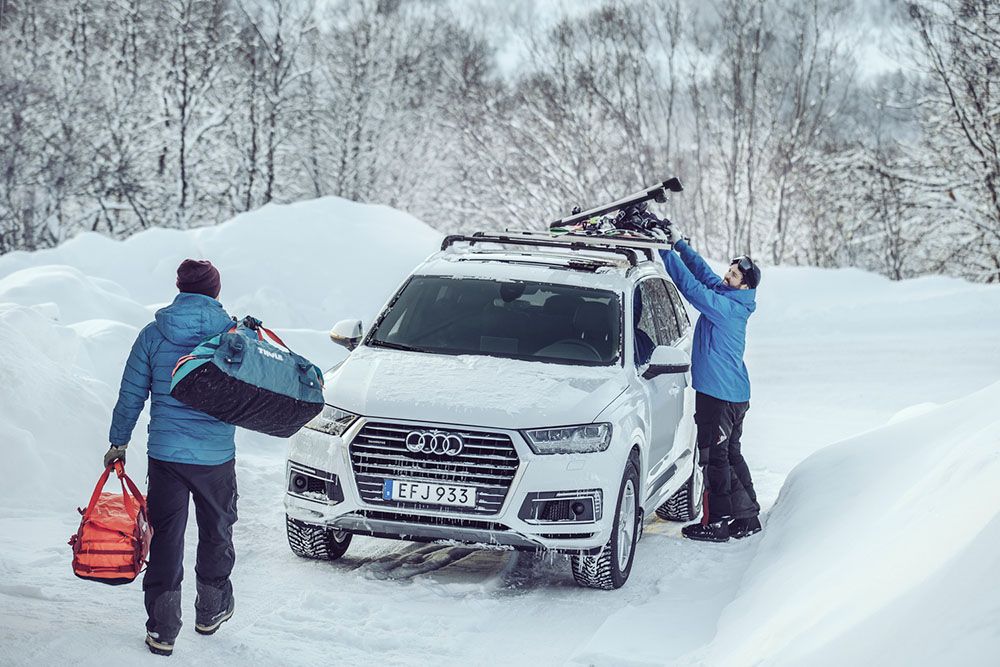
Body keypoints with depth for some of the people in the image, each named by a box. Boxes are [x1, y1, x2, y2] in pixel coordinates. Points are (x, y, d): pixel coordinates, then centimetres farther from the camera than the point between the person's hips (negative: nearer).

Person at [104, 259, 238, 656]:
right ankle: (211, 612, 33)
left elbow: (131, 396, 2)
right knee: (216, 533, 19)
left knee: (166, 539, 5)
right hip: (217, 456, 0)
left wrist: (118, 443, 11)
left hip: (166, 455, 0)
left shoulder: (153, 335, -2)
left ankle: (162, 630, 3)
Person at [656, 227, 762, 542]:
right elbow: (704, 272, 16)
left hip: (719, 394, -10)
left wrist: (666, 251, -19)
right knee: (731, 455, 17)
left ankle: (718, 522, 1)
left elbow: (691, 287, -23)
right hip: (736, 393, 10)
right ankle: (747, 518, 22)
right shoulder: (732, 301, 8)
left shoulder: (726, 307, -19)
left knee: (714, 457, -3)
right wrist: (680, 244, 11)